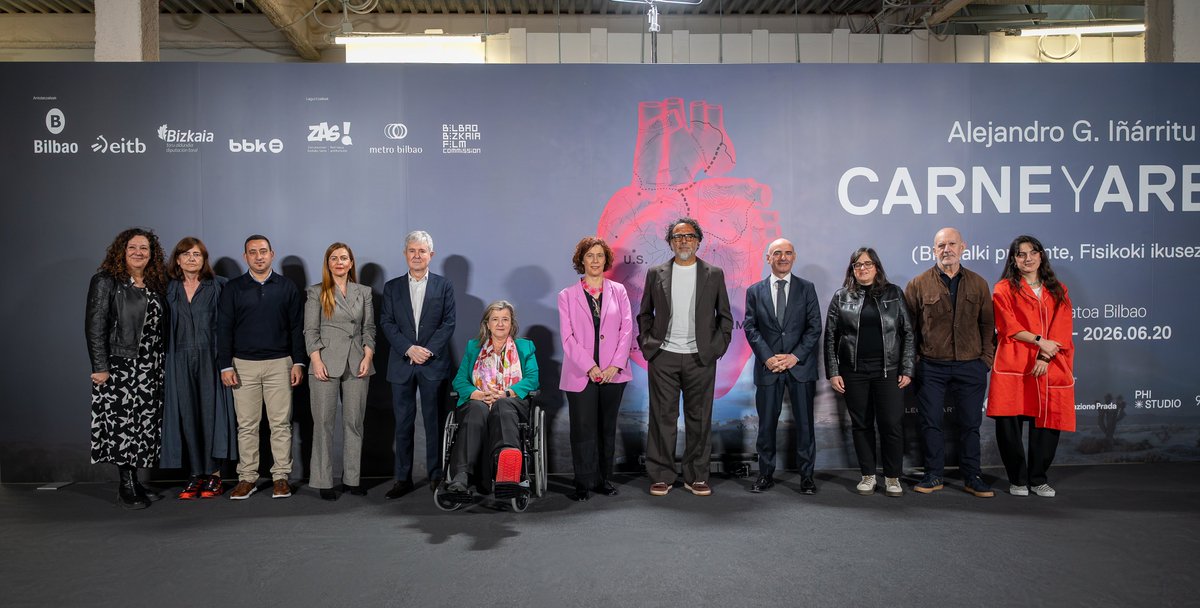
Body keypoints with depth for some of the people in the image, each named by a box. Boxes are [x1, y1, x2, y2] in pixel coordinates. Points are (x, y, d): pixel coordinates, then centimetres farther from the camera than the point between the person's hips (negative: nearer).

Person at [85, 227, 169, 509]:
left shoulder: (156, 284, 12)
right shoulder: (105, 282, -3)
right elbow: (94, 326, -8)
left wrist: (163, 362, 9)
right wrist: (100, 367, -13)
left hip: (151, 369, 5)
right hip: (120, 366, -5)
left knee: (145, 425, 6)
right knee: (123, 424, -3)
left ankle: (133, 482, 16)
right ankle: (127, 487, 5)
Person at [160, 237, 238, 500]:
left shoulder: (219, 286, 2)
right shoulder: (169, 289, 10)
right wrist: (166, 353, 2)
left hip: (210, 360, -2)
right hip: (180, 362, 2)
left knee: (211, 412, -2)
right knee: (187, 415, 2)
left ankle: (214, 474, 5)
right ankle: (195, 475, 9)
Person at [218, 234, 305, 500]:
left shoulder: (287, 287, 5)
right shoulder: (232, 288, 5)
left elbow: (297, 327, 5)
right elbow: (224, 328, 3)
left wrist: (298, 362, -2)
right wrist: (225, 365, -4)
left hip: (279, 364, 0)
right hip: (243, 365, 1)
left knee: (280, 423, 1)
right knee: (246, 425, 4)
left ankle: (281, 476, 9)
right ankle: (247, 477, 13)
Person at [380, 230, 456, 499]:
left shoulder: (444, 285, 6)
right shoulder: (392, 287, 11)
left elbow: (449, 323, 0)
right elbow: (387, 323, 3)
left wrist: (428, 350, -12)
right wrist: (409, 349, -11)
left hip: (434, 364, -1)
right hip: (402, 364, 2)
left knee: (434, 422, 3)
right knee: (403, 423, 4)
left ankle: (436, 476, 12)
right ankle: (403, 479, 11)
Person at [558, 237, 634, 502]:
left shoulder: (618, 291, 10)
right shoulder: (567, 295, 6)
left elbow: (627, 329, 3)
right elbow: (567, 336, -2)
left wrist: (616, 365, -8)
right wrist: (590, 367, -11)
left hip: (612, 373, 2)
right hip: (580, 375, -2)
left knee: (607, 428, 8)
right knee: (583, 429, -4)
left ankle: (604, 480, 18)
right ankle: (584, 483, 5)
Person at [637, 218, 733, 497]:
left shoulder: (714, 274, 7)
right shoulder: (656, 273, 7)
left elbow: (725, 316, 10)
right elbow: (645, 313, 12)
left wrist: (718, 346, 0)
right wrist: (647, 343, 2)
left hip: (700, 358, 0)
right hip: (663, 358, 0)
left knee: (699, 419, 4)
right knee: (663, 417, 1)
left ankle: (697, 476, 14)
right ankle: (661, 476, 10)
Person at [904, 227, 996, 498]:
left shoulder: (978, 284, 8)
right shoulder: (918, 284, 2)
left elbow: (987, 324, 10)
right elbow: (907, 326, 3)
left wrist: (986, 356, 1)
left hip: (970, 366, 1)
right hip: (931, 367, -1)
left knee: (970, 424, 8)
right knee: (930, 423, 3)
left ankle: (971, 477, 19)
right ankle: (933, 475, 15)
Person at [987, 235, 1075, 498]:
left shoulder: (1057, 291, 15)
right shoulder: (1004, 289, 6)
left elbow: (1062, 329, 5)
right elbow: (1009, 326, -4)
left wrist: (1045, 357, -9)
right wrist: (1039, 341, -15)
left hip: (1049, 368, 3)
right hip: (1013, 367, -3)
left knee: (1047, 422, 3)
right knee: (1009, 424, -4)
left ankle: (1038, 479, 18)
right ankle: (1017, 480, 10)